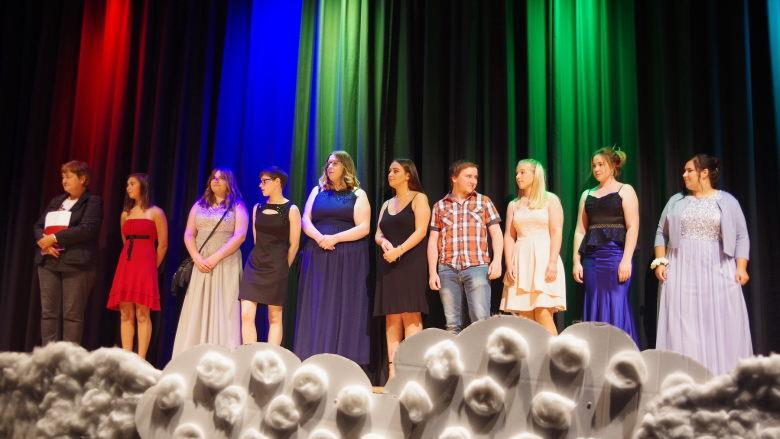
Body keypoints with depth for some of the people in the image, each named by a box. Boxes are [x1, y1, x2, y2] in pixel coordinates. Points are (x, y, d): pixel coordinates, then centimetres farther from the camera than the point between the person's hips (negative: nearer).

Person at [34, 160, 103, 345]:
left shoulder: (93, 201, 2)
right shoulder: (56, 201, 23)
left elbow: (88, 229, -13)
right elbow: (38, 225, 18)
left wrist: (55, 237, -14)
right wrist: (42, 241, -5)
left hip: (76, 263, -6)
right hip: (49, 262, 7)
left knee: (72, 314, -7)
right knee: (48, 311, 4)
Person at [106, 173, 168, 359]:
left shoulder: (156, 213, 1)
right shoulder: (125, 214, 16)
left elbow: (162, 245, 0)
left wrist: (151, 267, 3)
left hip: (145, 266, -5)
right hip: (125, 265, 5)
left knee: (142, 315, -8)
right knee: (125, 314, 2)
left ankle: (141, 359, -6)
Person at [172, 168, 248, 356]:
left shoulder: (237, 207, 4)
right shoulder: (199, 205, 15)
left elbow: (239, 236, -9)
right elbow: (189, 235, 8)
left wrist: (215, 258, -15)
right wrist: (197, 258, -8)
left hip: (226, 265, -3)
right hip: (201, 265, 4)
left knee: (223, 311, -7)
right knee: (196, 311, -1)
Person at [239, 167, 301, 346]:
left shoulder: (291, 210, -3)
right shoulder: (257, 208, 11)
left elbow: (294, 245, -1)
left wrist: (283, 268, 5)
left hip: (276, 267, -4)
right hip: (254, 265, 5)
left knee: (275, 317, 2)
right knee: (246, 315, -6)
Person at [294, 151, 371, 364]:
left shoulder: (358, 194, 6)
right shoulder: (317, 191, 16)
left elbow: (363, 228, -5)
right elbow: (305, 220, 7)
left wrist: (334, 238, -15)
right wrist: (319, 237, -13)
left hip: (348, 260, -3)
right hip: (317, 257, 3)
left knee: (344, 310, -4)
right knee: (316, 309, 0)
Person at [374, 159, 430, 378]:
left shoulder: (418, 199, 3)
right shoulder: (387, 204, 21)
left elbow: (420, 232, -8)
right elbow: (378, 234, 15)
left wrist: (398, 250, -18)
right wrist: (384, 243, -8)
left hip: (411, 262, -6)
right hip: (389, 264, 6)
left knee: (410, 314, -11)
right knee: (391, 316, 0)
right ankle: (392, 370, 0)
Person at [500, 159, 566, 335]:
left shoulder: (550, 200, 6)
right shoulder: (513, 205, 17)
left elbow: (556, 232, -3)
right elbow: (509, 236, 10)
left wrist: (552, 262, -13)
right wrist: (509, 264, -2)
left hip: (543, 258, -4)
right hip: (521, 261, 4)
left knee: (543, 313, -13)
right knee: (525, 317, 0)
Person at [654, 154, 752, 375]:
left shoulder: (727, 201, 6)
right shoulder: (676, 201, 11)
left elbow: (741, 236, 4)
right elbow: (661, 234, 11)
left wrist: (741, 267, -7)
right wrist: (660, 262, -1)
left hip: (717, 271, -1)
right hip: (681, 271, 1)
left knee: (719, 323, -3)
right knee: (683, 325, -2)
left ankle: (721, 377, 4)